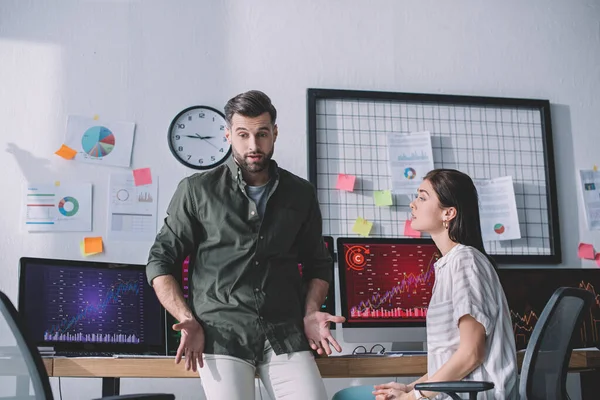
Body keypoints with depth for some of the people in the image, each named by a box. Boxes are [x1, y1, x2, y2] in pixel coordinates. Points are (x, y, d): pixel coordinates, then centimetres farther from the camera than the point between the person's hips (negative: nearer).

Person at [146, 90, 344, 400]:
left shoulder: (301, 194, 13)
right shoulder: (197, 190, 5)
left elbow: (318, 264, 22)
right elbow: (161, 261, 6)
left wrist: (311, 312, 5)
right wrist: (188, 320, -6)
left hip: (286, 334, 2)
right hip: (221, 335, -2)